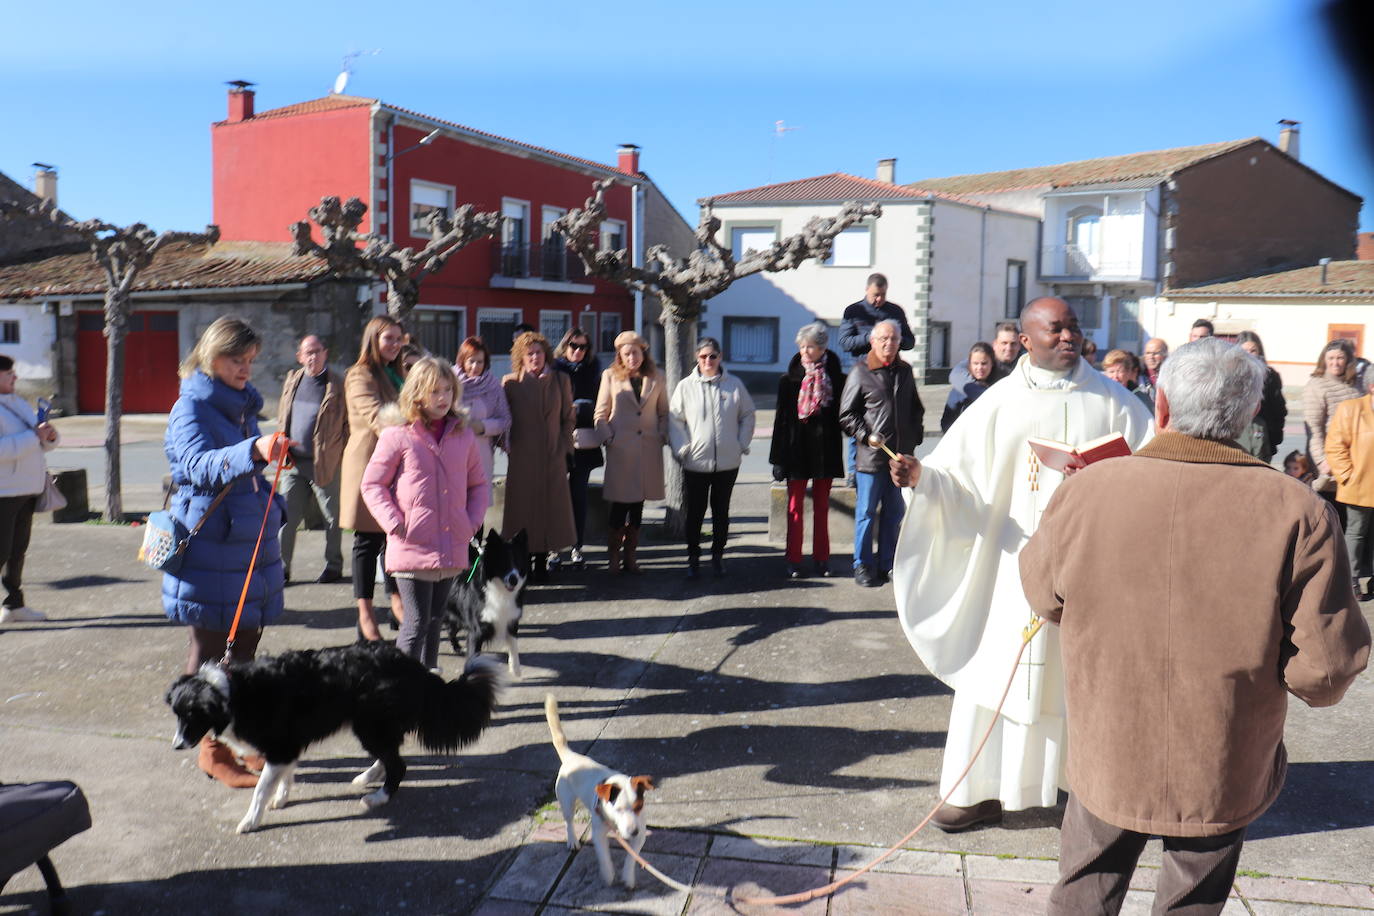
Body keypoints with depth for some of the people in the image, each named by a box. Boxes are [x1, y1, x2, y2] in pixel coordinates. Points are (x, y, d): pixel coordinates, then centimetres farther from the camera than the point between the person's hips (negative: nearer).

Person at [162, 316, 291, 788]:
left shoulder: (244, 404, 14)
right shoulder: (191, 407, -10)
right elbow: (200, 464, -29)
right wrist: (253, 451, -45)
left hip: (253, 540, 7)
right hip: (210, 546, -7)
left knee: (246, 645, 13)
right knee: (209, 650, 3)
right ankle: (211, 749, 13)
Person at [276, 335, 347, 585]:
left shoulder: (338, 384, -4)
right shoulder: (292, 380, 11)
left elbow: (348, 422, -3)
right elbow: (282, 418, 18)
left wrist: (343, 453, -8)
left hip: (325, 462, -4)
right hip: (294, 462, 4)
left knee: (332, 517, 7)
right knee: (287, 516, 4)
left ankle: (333, 566, 20)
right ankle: (282, 567, 13)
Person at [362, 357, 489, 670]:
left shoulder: (463, 435, 9)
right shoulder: (397, 435, -6)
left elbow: (478, 484, 18)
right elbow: (371, 484, -2)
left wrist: (473, 521, 4)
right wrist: (394, 524, -11)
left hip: (453, 548, 5)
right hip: (412, 548, -5)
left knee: (435, 619, 16)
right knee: (417, 622, -5)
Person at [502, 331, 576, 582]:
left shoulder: (560, 381, 6)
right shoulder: (510, 383, 0)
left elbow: (568, 418, 10)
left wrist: (565, 446, 2)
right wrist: (507, 445, -5)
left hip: (553, 457, 2)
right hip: (522, 458, -2)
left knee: (550, 507, 3)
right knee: (522, 507, 1)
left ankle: (542, 562, 14)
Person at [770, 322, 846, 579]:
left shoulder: (836, 379, 0)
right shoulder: (789, 380, 0)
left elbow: (843, 416, 3)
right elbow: (781, 420, 0)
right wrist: (778, 458, -3)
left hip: (825, 451, 1)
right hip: (797, 450, 0)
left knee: (821, 507, 9)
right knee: (795, 507, 4)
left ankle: (821, 558, 17)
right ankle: (794, 561, 10)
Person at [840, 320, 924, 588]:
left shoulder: (905, 371, 13)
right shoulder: (860, 373, -4)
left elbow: (916, 409, 24)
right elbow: (847, 414, -4)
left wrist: (916, 435, 12)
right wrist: (866, 437, -15)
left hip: (902, 455, 5)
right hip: (871, 456, -5)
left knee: (894, 514, 11)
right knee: (867, 513, 0)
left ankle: (886, 564, 21)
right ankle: (862, 566, 10)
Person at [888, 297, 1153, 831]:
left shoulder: (1111, 401, 3)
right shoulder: (999, 403, 3)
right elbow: (959, 474, 2)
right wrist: (921, 476, -18)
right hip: (1016, 556, 1)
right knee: (995, 667, 3)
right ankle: (982, 792, 16)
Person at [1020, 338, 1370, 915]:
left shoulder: (1085, 491, -16)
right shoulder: (1298, 514, -19)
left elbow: (1043, 597, 1)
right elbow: (1324, 671, -16)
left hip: (1106, 762, 0)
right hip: (1225, 779, 0)